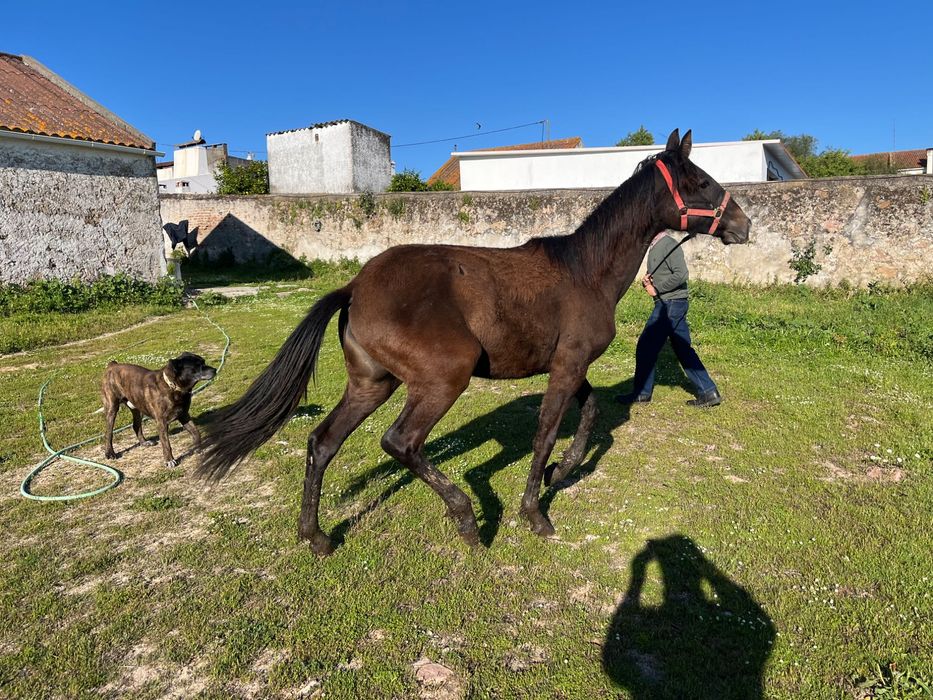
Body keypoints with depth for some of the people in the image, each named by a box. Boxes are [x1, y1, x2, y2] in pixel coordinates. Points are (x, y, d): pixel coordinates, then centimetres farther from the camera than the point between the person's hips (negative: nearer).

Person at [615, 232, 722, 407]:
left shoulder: (669, 245, -13)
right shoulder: (654, 247, 15)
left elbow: (681, 274, -24)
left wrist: (656, 288, -17)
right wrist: (647, 281, 2)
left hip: (671, 303, -10)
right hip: (667, 304, 10)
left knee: (646, 346, -3)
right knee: (683, 349, 10)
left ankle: (641, 393, 9)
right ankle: (708, 392, 14)